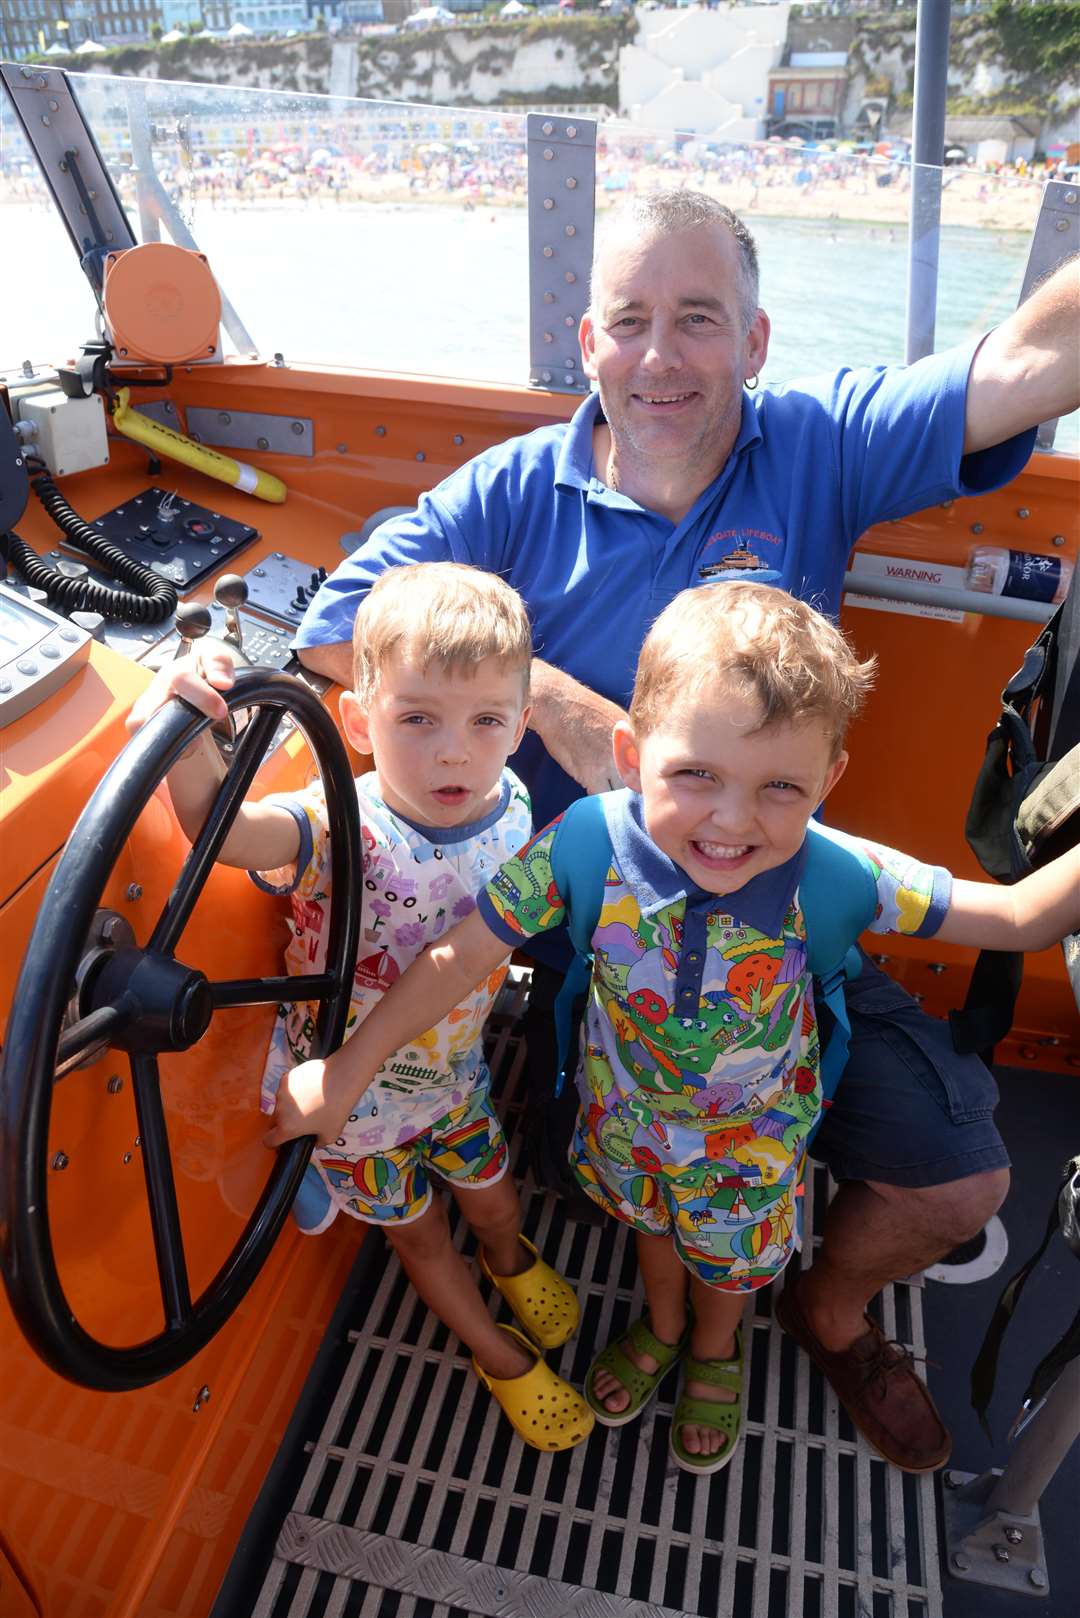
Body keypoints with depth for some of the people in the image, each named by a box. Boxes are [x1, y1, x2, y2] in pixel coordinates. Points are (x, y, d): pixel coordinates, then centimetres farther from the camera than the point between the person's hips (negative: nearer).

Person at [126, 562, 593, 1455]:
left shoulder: (509, 806, -19)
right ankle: (497, 1350, 51)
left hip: (454, 1068, 4)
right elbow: (229, 830, -56)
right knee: (419, 1232, 22)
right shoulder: (341, 828, -35)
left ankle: (512, 1261, 66)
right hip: (355, 1094, -3)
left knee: (492, 1194, 28)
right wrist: (190, 741, -70)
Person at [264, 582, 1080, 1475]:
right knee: (649, 1216, 33)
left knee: (731, 1254, 30)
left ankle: (716, 1349, 66)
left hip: (752, 1130, 0)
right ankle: (662, 1324, 68)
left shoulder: (831, 876, -35)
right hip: (626, 1107, 1)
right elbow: (457, 959, -25)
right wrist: (345, 1073, -20)